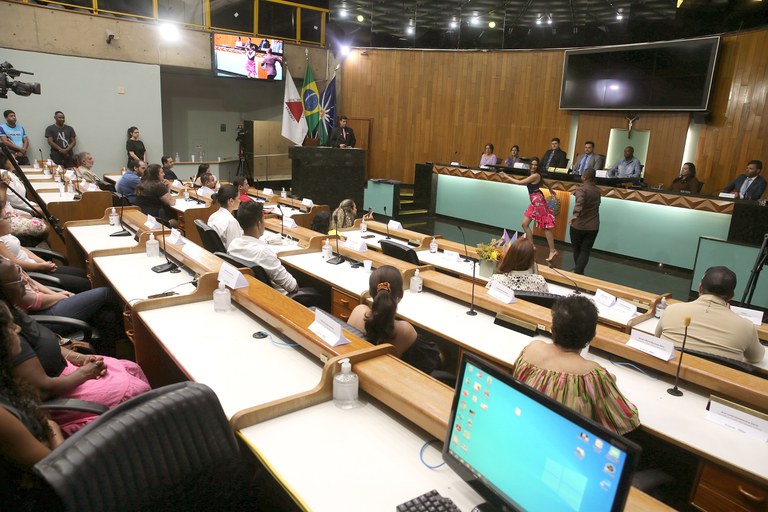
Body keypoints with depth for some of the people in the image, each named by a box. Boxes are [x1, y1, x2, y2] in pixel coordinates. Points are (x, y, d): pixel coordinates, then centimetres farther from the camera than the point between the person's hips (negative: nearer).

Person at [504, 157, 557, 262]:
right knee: (525, 224, 8)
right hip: (534, 202, 10)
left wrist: (507, 176, -8)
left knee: (546, 227, -4)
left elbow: (520, 182, -18)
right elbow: (544, 182, 29)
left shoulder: (535, 175, -18)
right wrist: (550, 189, 48)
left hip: (538, 201, -10)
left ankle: (552, 251, 2)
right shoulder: (535, 175, 11)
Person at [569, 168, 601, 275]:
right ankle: (579, 271, -9)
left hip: (578, 225, -4)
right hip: (593, 227, 4)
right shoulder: (598, 191, 9)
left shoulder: (582, 189, -12)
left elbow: (580, 202, -33)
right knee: (585, 251, 3)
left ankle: (578, 270, 32)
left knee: (576, 249, 16)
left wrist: (575, 214, -49)